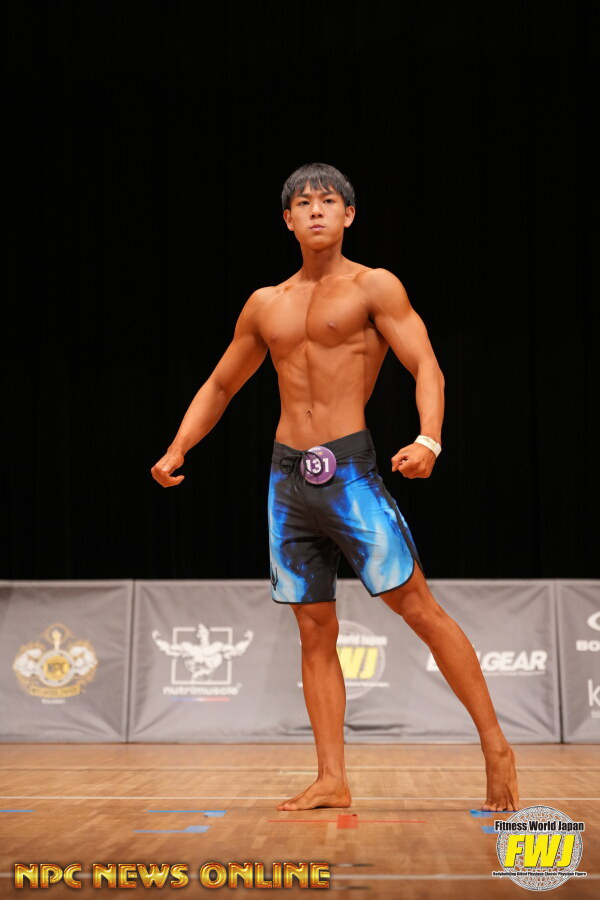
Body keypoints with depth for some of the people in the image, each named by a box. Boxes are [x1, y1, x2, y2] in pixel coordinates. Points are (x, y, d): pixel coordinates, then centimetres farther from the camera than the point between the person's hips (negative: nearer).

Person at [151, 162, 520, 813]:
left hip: (350, 469, -5)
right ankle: (332, 780, 9)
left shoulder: (374, 288, 1)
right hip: (288, 475, 5)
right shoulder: (266, 305, 15)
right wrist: (177, 450, 11)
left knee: (417, 607, -8)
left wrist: (429, 440, -28)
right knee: (315, 630, 5)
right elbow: (220, 385, 25)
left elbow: (427, 369, -9)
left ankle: (496, 749, 0)